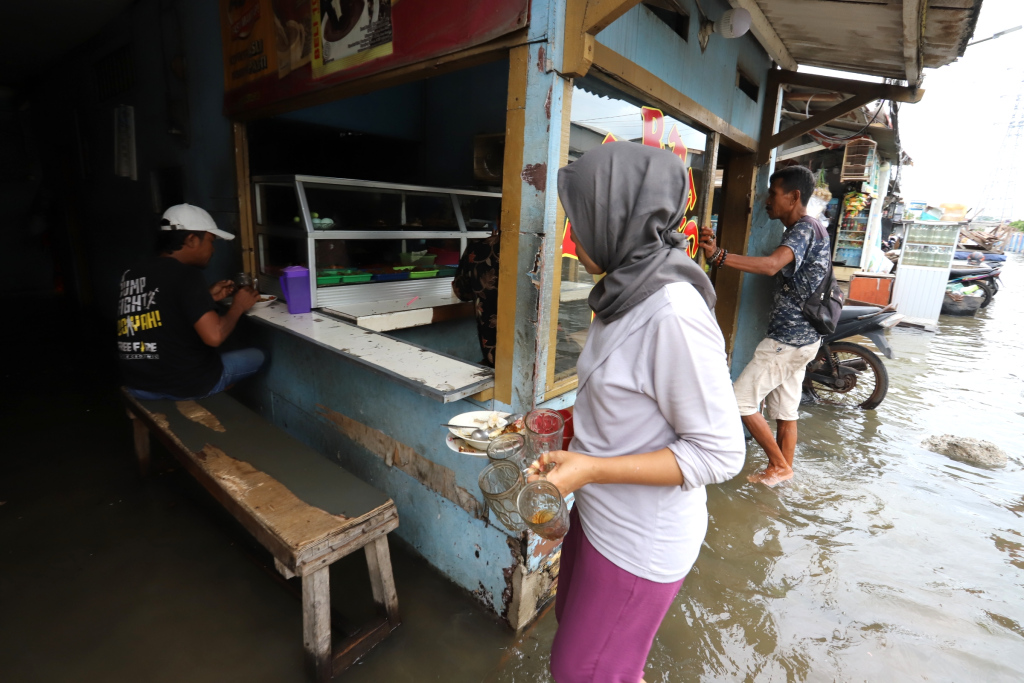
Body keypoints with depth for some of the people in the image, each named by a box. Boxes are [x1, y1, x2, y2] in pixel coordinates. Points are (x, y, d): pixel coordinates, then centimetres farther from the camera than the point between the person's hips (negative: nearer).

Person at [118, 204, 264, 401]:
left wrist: (207, 297, 17)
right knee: (256, 356, 18)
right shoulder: (185, 274, -17)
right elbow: (214, 336, -24)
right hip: (187, 384, -7)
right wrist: (239, 306, -7)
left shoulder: (131, 275, 5)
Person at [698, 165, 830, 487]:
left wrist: (718, 256, -51)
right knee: (785, 409, 17)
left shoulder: (803, 229, -18)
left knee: (741, 401, -5)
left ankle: (780, 465, 9)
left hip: (788, 339, -10)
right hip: (800, 336, 10)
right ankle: (783, 468, 29)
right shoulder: (811, 229, 15)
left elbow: (772, 264, -39)